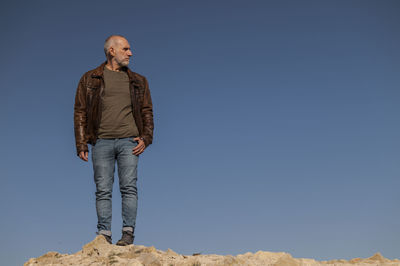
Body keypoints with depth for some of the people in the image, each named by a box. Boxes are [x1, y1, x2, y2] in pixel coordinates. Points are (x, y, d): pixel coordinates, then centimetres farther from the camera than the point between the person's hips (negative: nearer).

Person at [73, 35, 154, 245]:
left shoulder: (138, 81, 17)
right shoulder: (90, 79, 11)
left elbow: (147, 111, 16)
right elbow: (80, 112, 8)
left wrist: (145, 138, 1)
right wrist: (81, 145, -1)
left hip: (128, 141, 1)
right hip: (101, 142, -1)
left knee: (129, 187, -7)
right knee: (103, 190, -1)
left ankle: (128, 232, -3)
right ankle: (104, 234, 4)